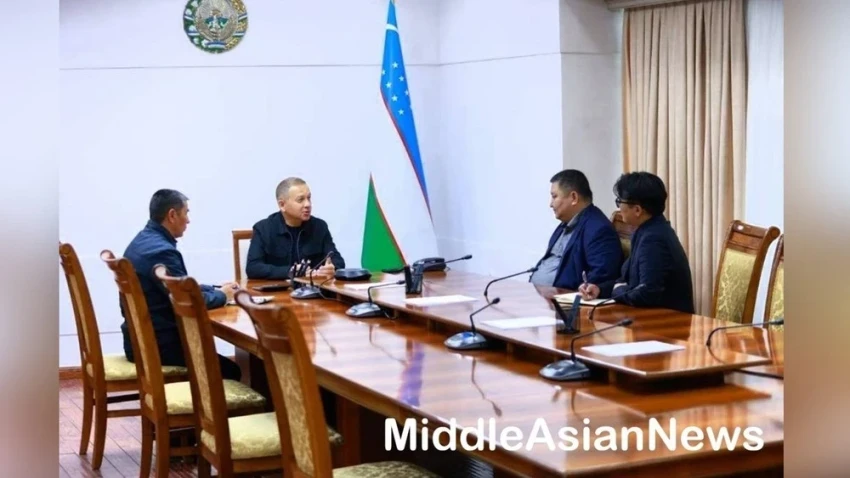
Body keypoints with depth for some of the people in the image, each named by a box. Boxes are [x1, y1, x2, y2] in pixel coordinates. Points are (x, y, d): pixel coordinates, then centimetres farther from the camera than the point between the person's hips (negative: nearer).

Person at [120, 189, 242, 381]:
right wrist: (221, 295, -3)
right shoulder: (161, 251, -22)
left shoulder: (145, 240, 9)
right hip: (156, 343, -10)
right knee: (231, 371, -3)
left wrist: (216, 289, 11)